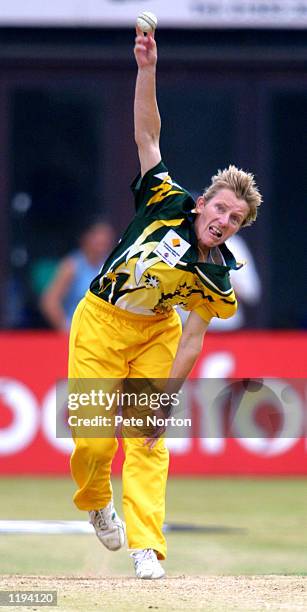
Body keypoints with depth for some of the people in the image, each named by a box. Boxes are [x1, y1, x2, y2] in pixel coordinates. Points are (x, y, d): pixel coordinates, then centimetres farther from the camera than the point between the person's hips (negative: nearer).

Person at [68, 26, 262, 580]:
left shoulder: (216, 275, -12)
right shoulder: (168, 205, -16)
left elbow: (193, 339, -9)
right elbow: (147, 134, -17)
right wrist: (147, 70, -26)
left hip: (154, 334, 1)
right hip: (100, 323, -1)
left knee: (148, 442, -7)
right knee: (94, 440, -5)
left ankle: (145, 547, -6)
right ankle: (95, 500, 28)